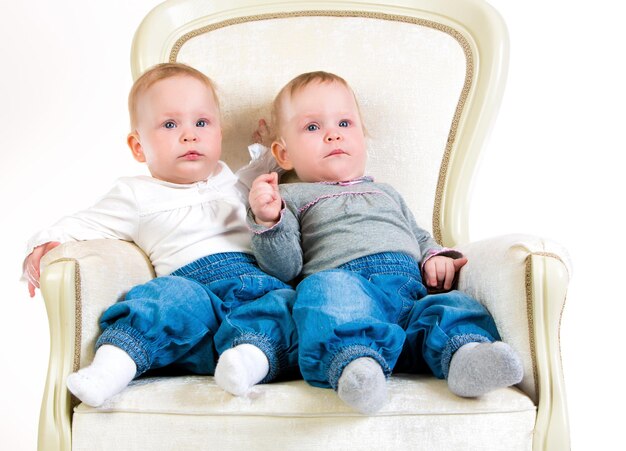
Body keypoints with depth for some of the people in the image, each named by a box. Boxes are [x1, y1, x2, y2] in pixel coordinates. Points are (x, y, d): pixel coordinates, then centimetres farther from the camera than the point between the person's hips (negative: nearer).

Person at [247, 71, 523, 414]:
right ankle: (353, 362, -60)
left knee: (456, 306, -26)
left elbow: (420, 238, 41)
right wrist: (268, 222, -10)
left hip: (411, 289, 5)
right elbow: (284, 269, 8)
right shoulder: (291, 197, 22)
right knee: (326, 290, -38)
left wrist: (436, 258, 16)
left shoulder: (386, 193, 39)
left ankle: (462, 354, -54)